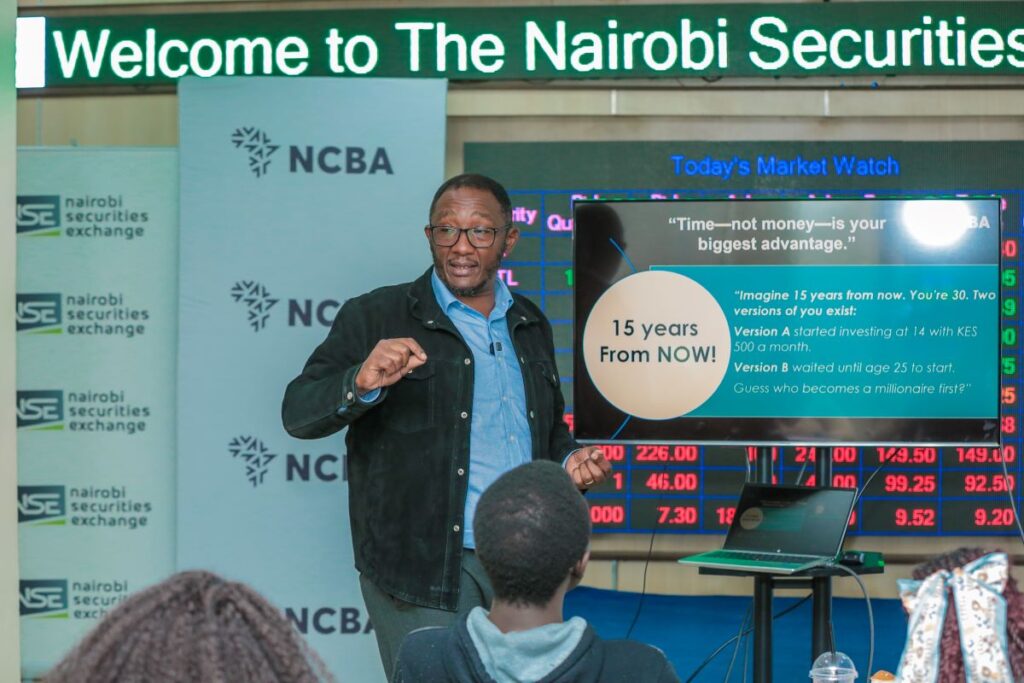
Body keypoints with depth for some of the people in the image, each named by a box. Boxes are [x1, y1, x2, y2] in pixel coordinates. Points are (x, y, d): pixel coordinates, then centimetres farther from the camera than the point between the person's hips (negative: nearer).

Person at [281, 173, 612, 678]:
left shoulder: (530, 327, 15)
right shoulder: (376, 318, -2)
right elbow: (299, 414, -11)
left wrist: (569, 460, 6)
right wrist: (363, 383, -31)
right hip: (422, 570, -5)